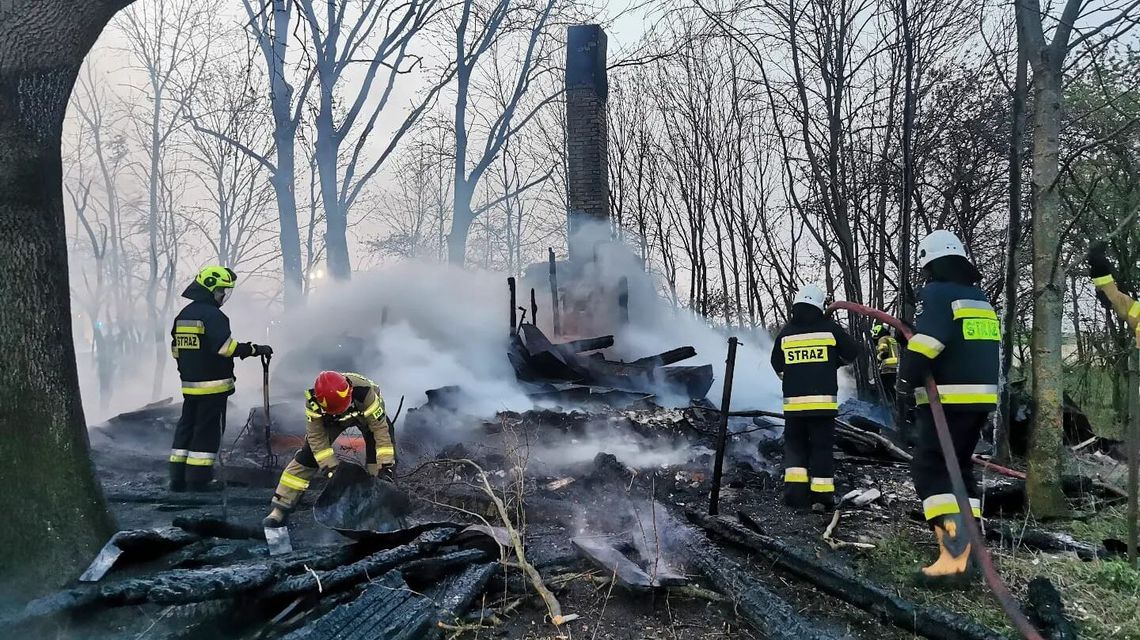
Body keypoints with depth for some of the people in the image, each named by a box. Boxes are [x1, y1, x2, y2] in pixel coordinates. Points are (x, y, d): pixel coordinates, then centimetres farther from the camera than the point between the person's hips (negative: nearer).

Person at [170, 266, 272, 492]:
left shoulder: (183, 315, 14)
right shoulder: (212, 315, -15)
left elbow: (176, 349, 18)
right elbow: (225, 346, -25)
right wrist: (254, 349, -18)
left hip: (189, 384, 8)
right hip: (212, 384, -8)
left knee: (186, 427, 14)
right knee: (208, 431, -2)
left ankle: (178, 478, 17)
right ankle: (198, 478, 1)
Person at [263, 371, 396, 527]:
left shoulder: (364, 391, -45)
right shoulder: (313, 401, -36)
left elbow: (380, 427, -37)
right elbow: (317, 437, -26)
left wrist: (386, 465, -39)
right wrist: (331, 468, -31)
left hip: (367, 414, -2)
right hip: (333, 420, 2)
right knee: (307, 455, -8)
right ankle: (280, 508, 0)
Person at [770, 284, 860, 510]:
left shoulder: (785, 334, 3)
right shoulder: (829, 328, -2)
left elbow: (777, 366, 13)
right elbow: (852, 352, 9)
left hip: (793, 401, 2)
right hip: (823, 400, -1)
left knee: (794, 443, 13)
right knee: (822, 446, 6)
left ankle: (794, 486, 1)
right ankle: (822, 493, 7)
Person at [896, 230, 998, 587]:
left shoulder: (936, 294, -8)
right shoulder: (981, 299, 19)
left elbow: (925, 344, -21)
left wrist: (907, 381, -11)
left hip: (947, 400, -9)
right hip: (982, 397, 9)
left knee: (931, 471, -8)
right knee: (960, 468, 17)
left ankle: (953, 558, -20)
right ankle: (965, 547, 16)